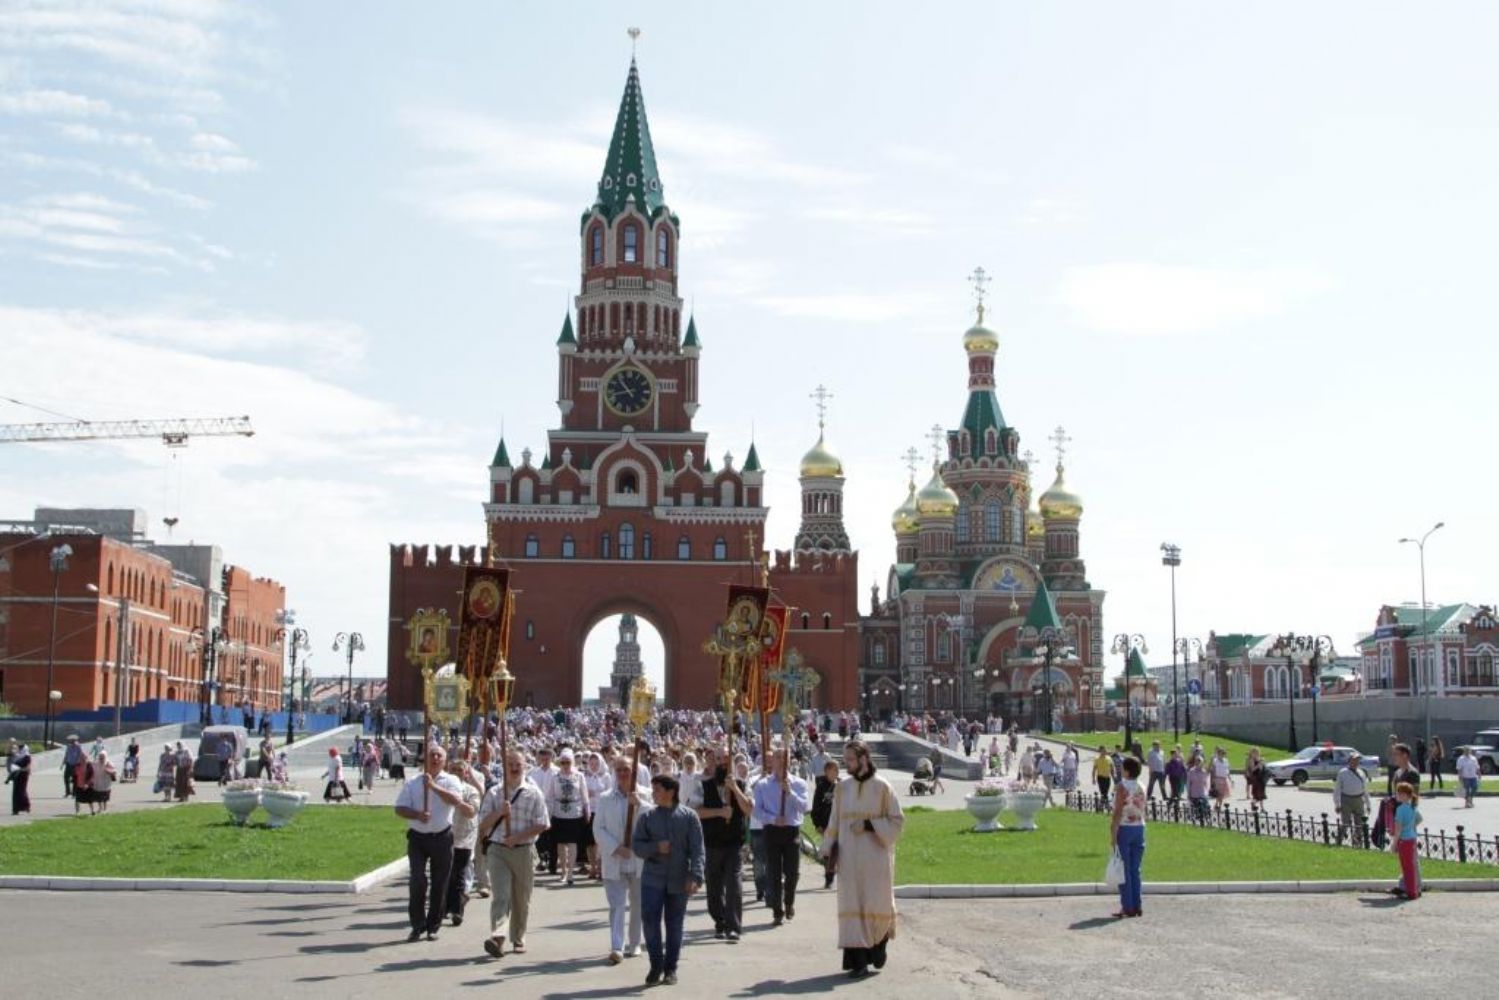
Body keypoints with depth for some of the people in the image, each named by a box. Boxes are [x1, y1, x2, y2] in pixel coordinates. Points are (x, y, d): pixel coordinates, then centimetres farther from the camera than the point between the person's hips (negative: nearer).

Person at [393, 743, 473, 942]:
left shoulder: (451, 781, 2)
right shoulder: (412, 783, 6)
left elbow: (455, 800, -18)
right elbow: (400, 808, 2)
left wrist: (433, 786, -25)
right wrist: (417, 814, -17)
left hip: (442, 837, 0)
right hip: (417, 837, 0)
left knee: (439, 884, 5)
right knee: (417, 881, -8)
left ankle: (433, 927, 17)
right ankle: (417, 925, 3)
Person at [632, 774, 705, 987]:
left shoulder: (689, 817, -2)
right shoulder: (646, 817, 4)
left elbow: (697, 849, -5)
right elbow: (636, 845, 3)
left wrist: (695, 876, -15)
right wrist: (656, 847, -15)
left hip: (679, 880, -1)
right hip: (652, 878, 1)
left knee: (674, 924, 7)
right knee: (650, 919, -9)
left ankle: (670, 969, 19)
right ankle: (656, 965, 6)